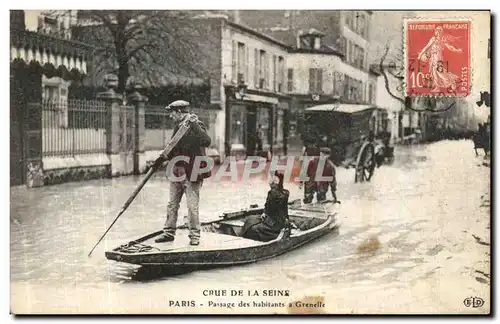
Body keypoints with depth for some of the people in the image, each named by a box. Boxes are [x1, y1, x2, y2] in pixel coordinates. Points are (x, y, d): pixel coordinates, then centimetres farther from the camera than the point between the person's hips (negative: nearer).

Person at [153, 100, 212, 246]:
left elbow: (207, 142, -26)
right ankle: (169, 233, 23)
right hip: (177, 171, 8)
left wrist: (195, 126, -31)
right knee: (172, 204, 13)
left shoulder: (196, 125, -10)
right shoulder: (178, 127, 14)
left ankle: (194, 235, 7)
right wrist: (163, 157, 10)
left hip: (192, 172, -8)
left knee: (192, 205, -4)